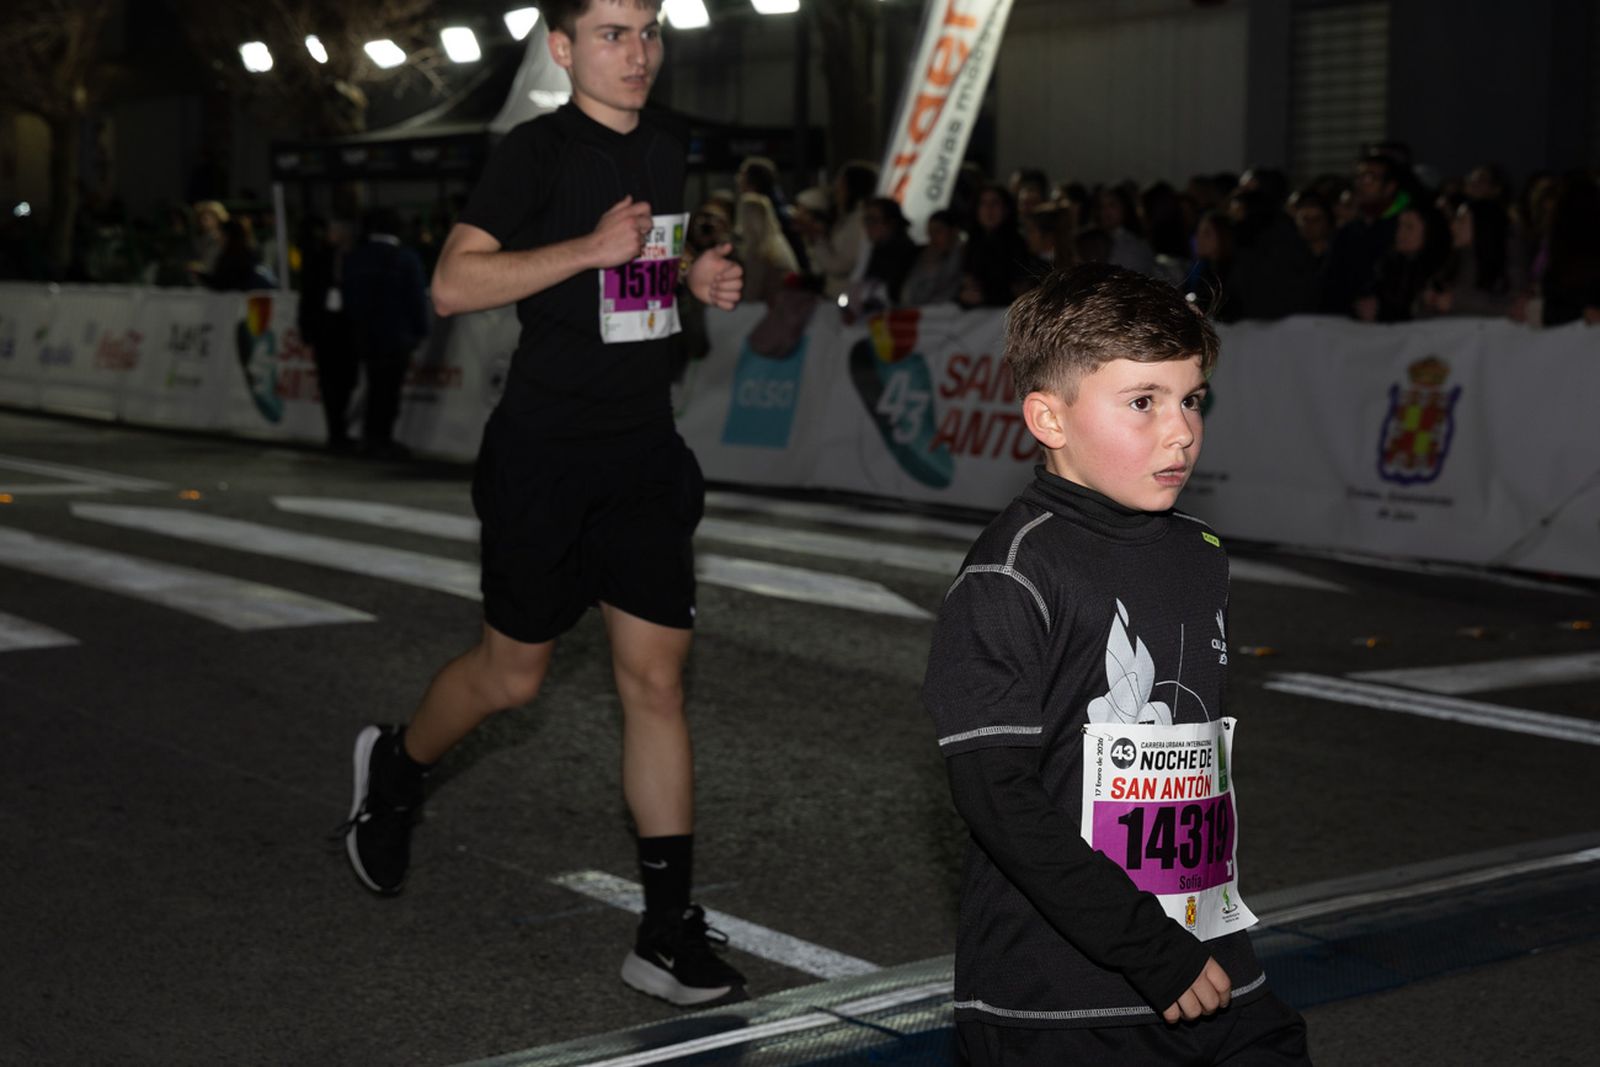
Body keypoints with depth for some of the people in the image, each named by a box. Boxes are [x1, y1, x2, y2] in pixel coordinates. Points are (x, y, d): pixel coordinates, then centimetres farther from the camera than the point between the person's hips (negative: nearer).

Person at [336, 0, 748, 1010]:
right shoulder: (538, 150, -11)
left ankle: (670, 932, 4)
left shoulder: (668, 144, 11)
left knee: (656, 676, 1)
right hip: (545, 453, -6)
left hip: (645, 452, 6)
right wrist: (593, 248, -24)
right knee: (514, 673, 7)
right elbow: (453, 285, -17)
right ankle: (396, 765, 40)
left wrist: (693, 276, 6)